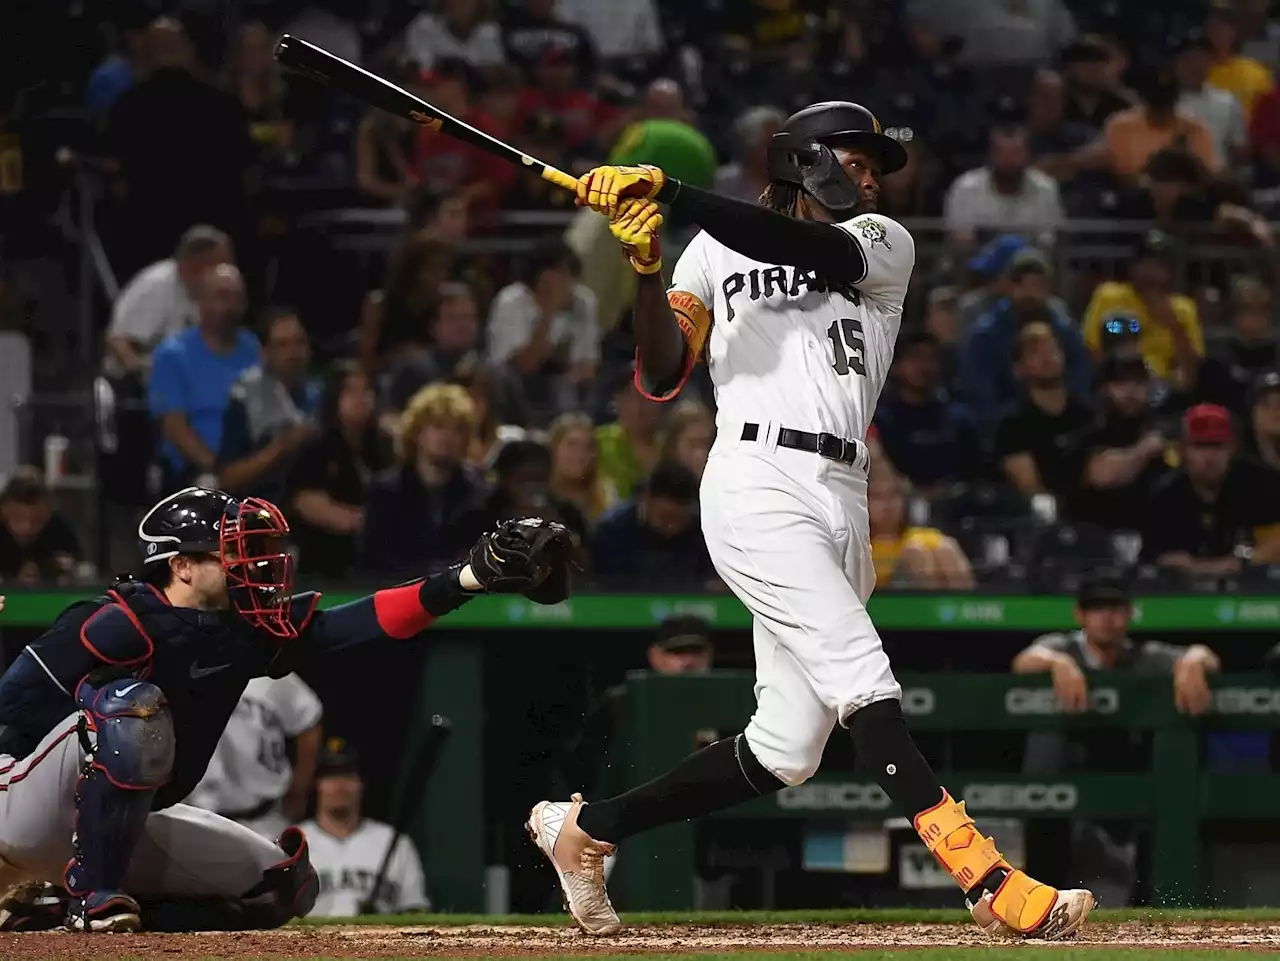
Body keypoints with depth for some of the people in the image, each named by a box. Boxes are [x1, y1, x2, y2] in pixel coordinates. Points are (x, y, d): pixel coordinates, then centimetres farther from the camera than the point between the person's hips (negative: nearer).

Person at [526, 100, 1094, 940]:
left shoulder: (884, 244, 16)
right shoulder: (715, 251, 13)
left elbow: (807, 249, -7)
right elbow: (662, 379, 5)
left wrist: (668, 193, -16)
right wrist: (649, 270, -11)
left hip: (842, 496, 5)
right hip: (758, 483, -5)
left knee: (786, 751, 3)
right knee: (864, 680, -19)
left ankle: (584, 828, 19)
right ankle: (990, 883, -27)